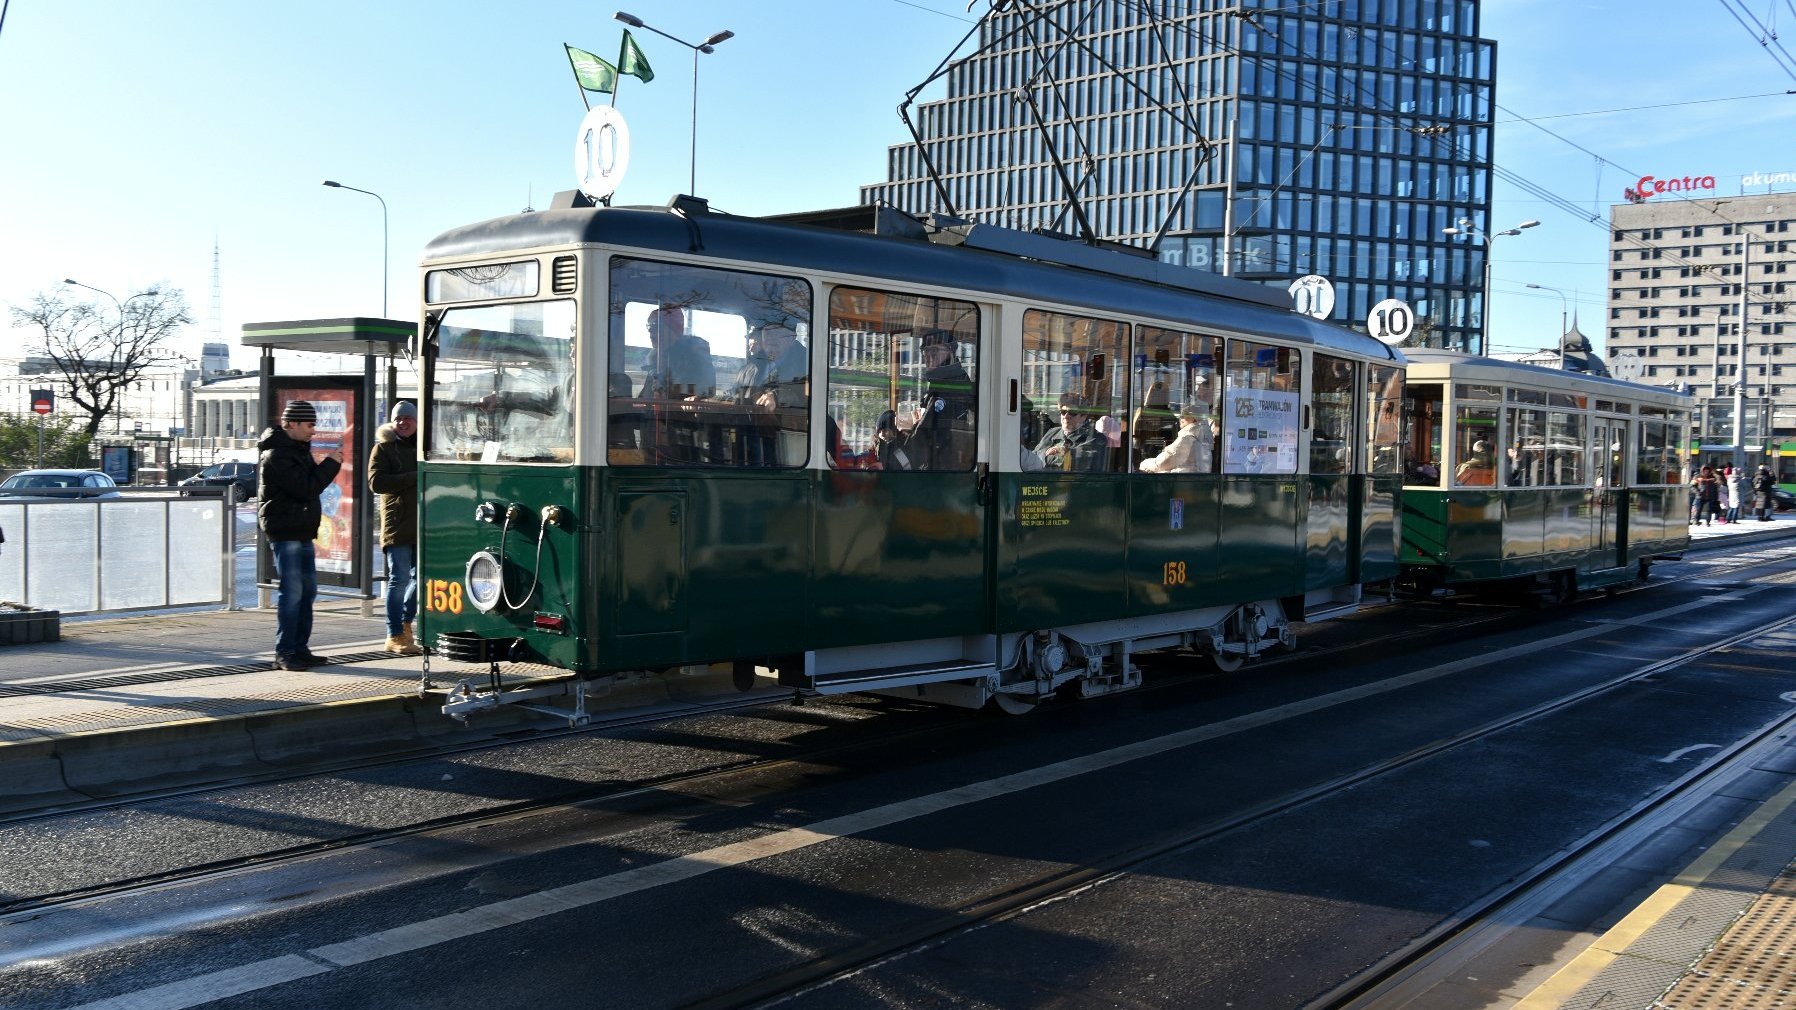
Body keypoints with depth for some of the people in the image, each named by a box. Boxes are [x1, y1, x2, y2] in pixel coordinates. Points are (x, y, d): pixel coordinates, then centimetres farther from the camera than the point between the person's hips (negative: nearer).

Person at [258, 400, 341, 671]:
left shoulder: (296, 449, 16)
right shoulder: (277, 455, -16)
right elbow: (306, 489, -22)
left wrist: (320, 467, 2)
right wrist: (330, 465, -14)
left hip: (301, 531, 10)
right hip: (284, 532, -10)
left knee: (308, 590, 13)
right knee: (292, 592, -9)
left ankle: (300, 648, 20)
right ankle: (284, 654, -4)